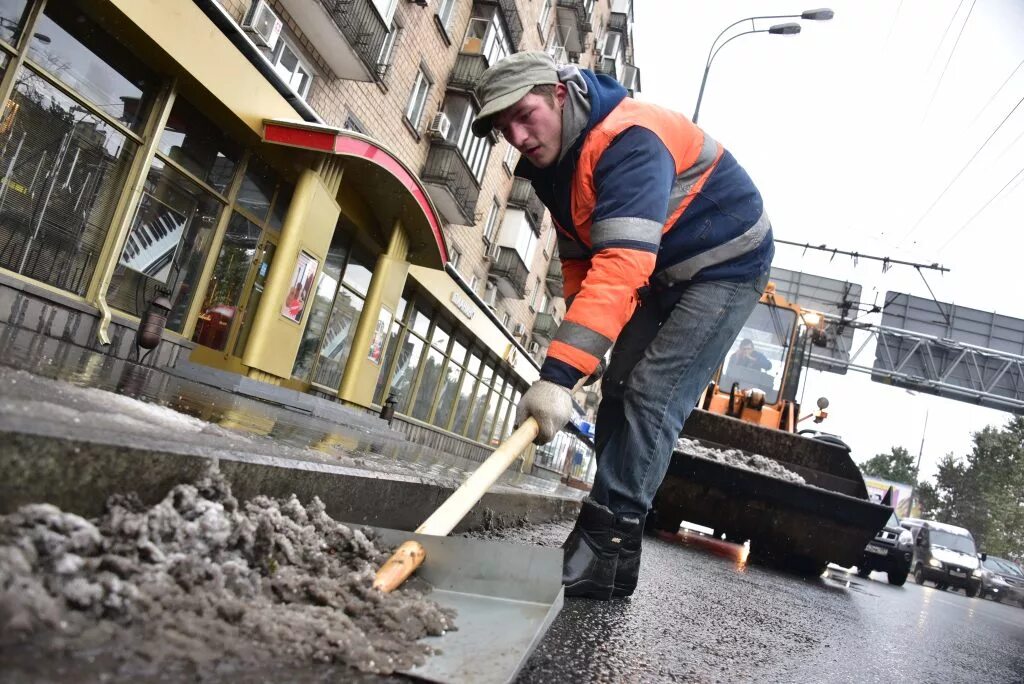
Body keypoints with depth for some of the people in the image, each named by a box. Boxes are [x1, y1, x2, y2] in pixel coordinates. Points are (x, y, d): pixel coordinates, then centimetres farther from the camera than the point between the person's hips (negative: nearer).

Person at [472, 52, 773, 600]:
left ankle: (606, 554, -13)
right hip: (664, 273, 9)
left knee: (651, 397, -18)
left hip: (726, 264, -9)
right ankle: (604, 530, 12)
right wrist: (583, 343, 0)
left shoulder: (629, 142, -32)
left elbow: (621, 266, -44)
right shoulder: (551, 161, -1)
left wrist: (559, 374, -49)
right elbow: (578, 259, 8)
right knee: (619, 391, 4)